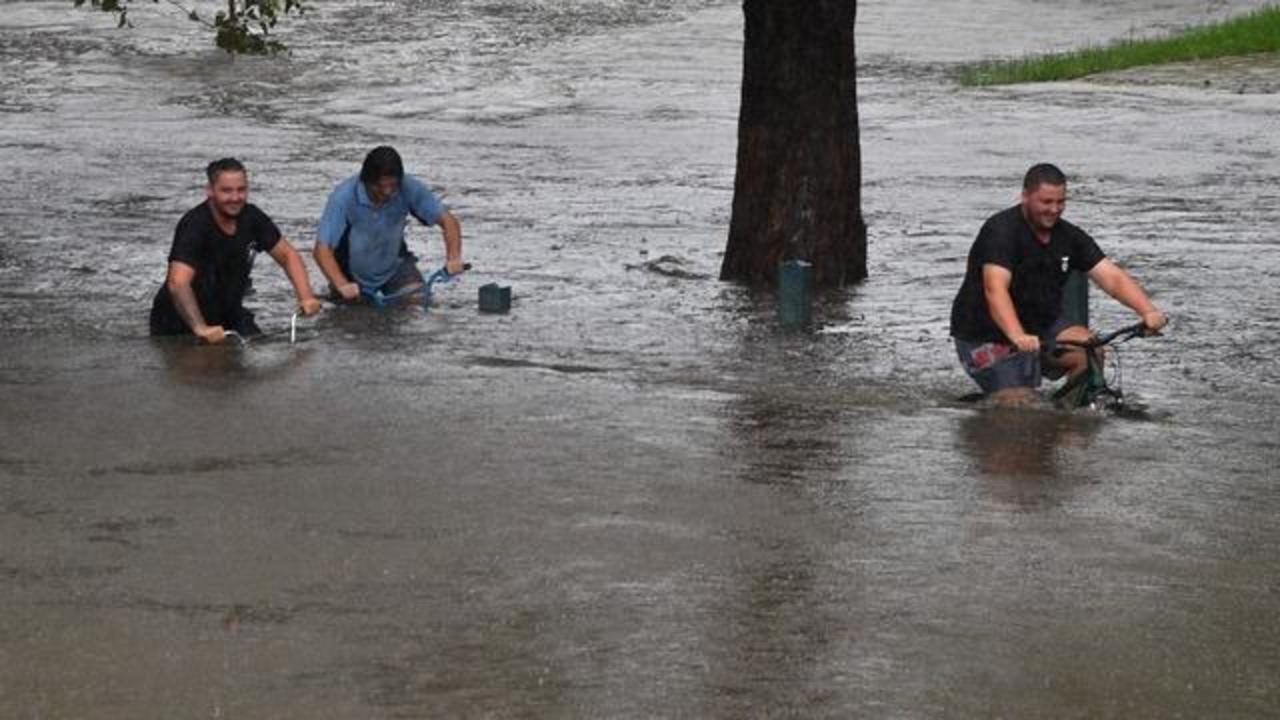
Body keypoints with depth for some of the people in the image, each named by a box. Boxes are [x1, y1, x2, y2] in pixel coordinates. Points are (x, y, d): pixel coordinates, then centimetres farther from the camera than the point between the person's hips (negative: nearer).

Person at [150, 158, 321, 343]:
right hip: (182, 323, -5)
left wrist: (306, 298, -12)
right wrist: (201, 328, -49)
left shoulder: (251, 217, -7)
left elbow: (287, 255, 4)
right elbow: (178, 283, -39)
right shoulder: (195, 225, -27)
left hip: (229, 314, 5)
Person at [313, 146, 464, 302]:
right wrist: (342, 285, -50)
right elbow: (322, 249, -34)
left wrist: (453, 258, -38)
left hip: (393, 265, 2)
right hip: (353, 274, -2)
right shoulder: (343, 197, -32)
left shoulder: (409, 188, -25)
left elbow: (447, 220, -20)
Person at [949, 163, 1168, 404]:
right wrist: (1017, 337, -52)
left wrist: (1148, 311, -27)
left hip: (1040, 325, 6)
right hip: (986, 337, -6)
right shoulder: (1002, 231, -21)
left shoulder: (1069, 237, 0)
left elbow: (1112, 277, -9)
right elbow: (995, 290, -35)